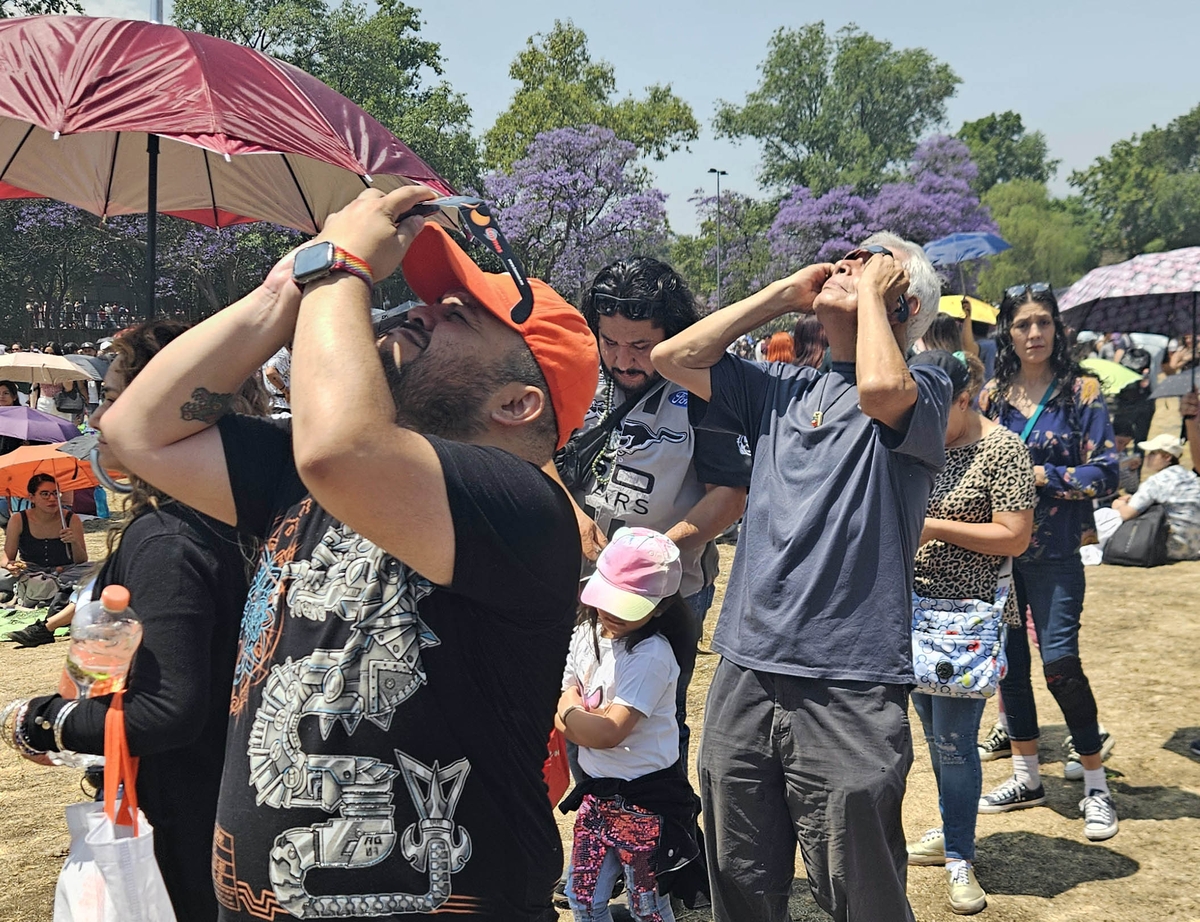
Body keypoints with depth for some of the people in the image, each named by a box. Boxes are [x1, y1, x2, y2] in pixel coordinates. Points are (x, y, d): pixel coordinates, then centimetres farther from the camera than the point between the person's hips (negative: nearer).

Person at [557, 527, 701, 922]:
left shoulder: (650, 656, -23)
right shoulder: (588, 633, 2)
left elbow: (610, 731, -27)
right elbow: (565, 701, 4)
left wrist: (570, 713, -10)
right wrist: (588, 721, -16)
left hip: (644, 797, -7)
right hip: (597, 787, 7)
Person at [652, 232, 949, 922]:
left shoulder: (924, 390, 0)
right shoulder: (783, 391, 15)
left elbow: (879, 389, -24)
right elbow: (674, 357, 10)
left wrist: (870, 291, -6)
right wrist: (782, 294, 10)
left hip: (851, 688, -5)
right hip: (746, 673, 5)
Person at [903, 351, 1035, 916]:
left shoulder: (1002, 450, -12)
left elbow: (1015, 537, -15)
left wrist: (934, 527, -19)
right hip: (917, 610, 7)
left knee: (954, 737, -4)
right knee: (934, 730, 15)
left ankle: (959, 857, 11)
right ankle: (952, 832, 31)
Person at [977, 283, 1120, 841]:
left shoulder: (1081, 391, -3)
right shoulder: (992, 395, 7)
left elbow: (1105, 472, -8)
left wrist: (1041, 475, -15)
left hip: (1053, 549, -4)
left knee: (1060, 659, -9)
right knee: (1008, 658, 9)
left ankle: (1095, 785, 9)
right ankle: (1026, 776, 24)